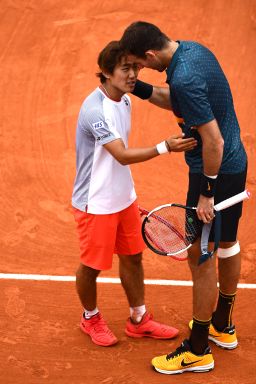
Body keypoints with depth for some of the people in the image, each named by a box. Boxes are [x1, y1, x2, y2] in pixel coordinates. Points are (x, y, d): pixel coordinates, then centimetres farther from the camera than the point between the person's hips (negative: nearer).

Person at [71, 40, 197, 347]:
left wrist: (127, 194, 18)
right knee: (92, 266, 9)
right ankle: (91, 319, 34)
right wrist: (166, 147, -39)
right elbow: (122, 155, -30)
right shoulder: (94, 110, -25)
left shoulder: (125, 101, 3)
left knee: (132, 257, 16)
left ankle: (138, 320, 32)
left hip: (123, 199, 8)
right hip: (95, 204, -8)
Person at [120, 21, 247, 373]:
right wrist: (143, 89, 3)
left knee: (201, 258, 0)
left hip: (214, 171, -10)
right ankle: (223, 325, 40)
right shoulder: (193, 49, 1)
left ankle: (198, 350, 13)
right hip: (235, 163, 10)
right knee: (227, 243, 22)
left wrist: (207, 193, -19)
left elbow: (213, 141, -28)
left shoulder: (184, 79, -29)